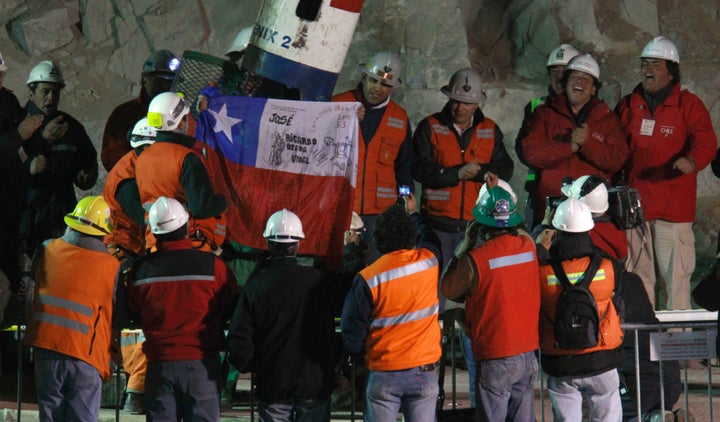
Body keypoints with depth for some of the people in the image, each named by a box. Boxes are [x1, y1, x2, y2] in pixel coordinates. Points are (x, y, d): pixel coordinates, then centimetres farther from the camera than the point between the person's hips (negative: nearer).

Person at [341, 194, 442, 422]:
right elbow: (429, 238, 24)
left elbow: (352, 334, -7)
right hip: (425, 370, 2)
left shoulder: (368, 278, -13)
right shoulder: (429, 261, -4)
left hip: (383, 375, -2)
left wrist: (364, 353, 14)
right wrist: (413, 213, 40)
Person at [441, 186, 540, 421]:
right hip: (528, 355, 5)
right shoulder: (528, 247, 0)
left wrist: (465, 246, 2)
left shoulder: (475, 259, -17)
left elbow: (448, 290, 0)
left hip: (495, 360, -5)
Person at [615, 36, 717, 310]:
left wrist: (693, 160, -34)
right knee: (638, 277, 8)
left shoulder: (689, 105, 1)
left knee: (674, 275, -6)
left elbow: (706, 143, -12)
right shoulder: (627, 107, 14)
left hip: (673, 208, -4)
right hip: (633, 207, 4)